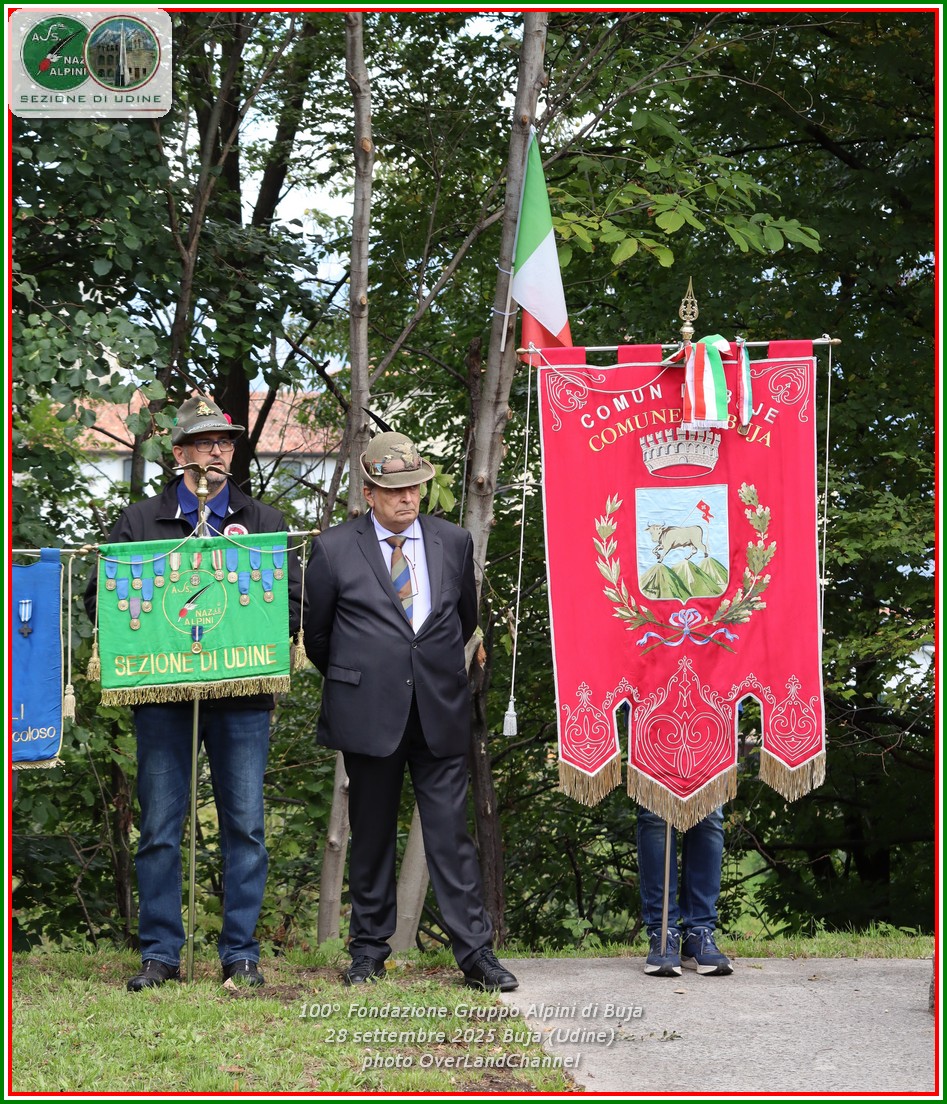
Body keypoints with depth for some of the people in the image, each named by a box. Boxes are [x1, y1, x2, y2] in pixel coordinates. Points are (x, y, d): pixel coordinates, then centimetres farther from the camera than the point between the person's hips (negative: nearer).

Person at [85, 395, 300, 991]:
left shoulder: (265, 523, 12)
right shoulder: (139, 521, 10)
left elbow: (294, 605, 5)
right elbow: (101, 600, 7)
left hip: (242, 692, 0)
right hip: (163, 691, 0)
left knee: (245, 826, 1)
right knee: (160, 828, 1)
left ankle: (241, 952, 8)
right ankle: (161, 954, 8)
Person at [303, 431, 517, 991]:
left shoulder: (455, 543, 7)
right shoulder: (335, 548, -1)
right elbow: (316, 633, 10)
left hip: (441, 713, 1)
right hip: (369, 713, -1)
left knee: (451, 831, -2)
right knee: (372, 835, 7)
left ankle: (476, 952, 0)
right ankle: (369, 950, 17)